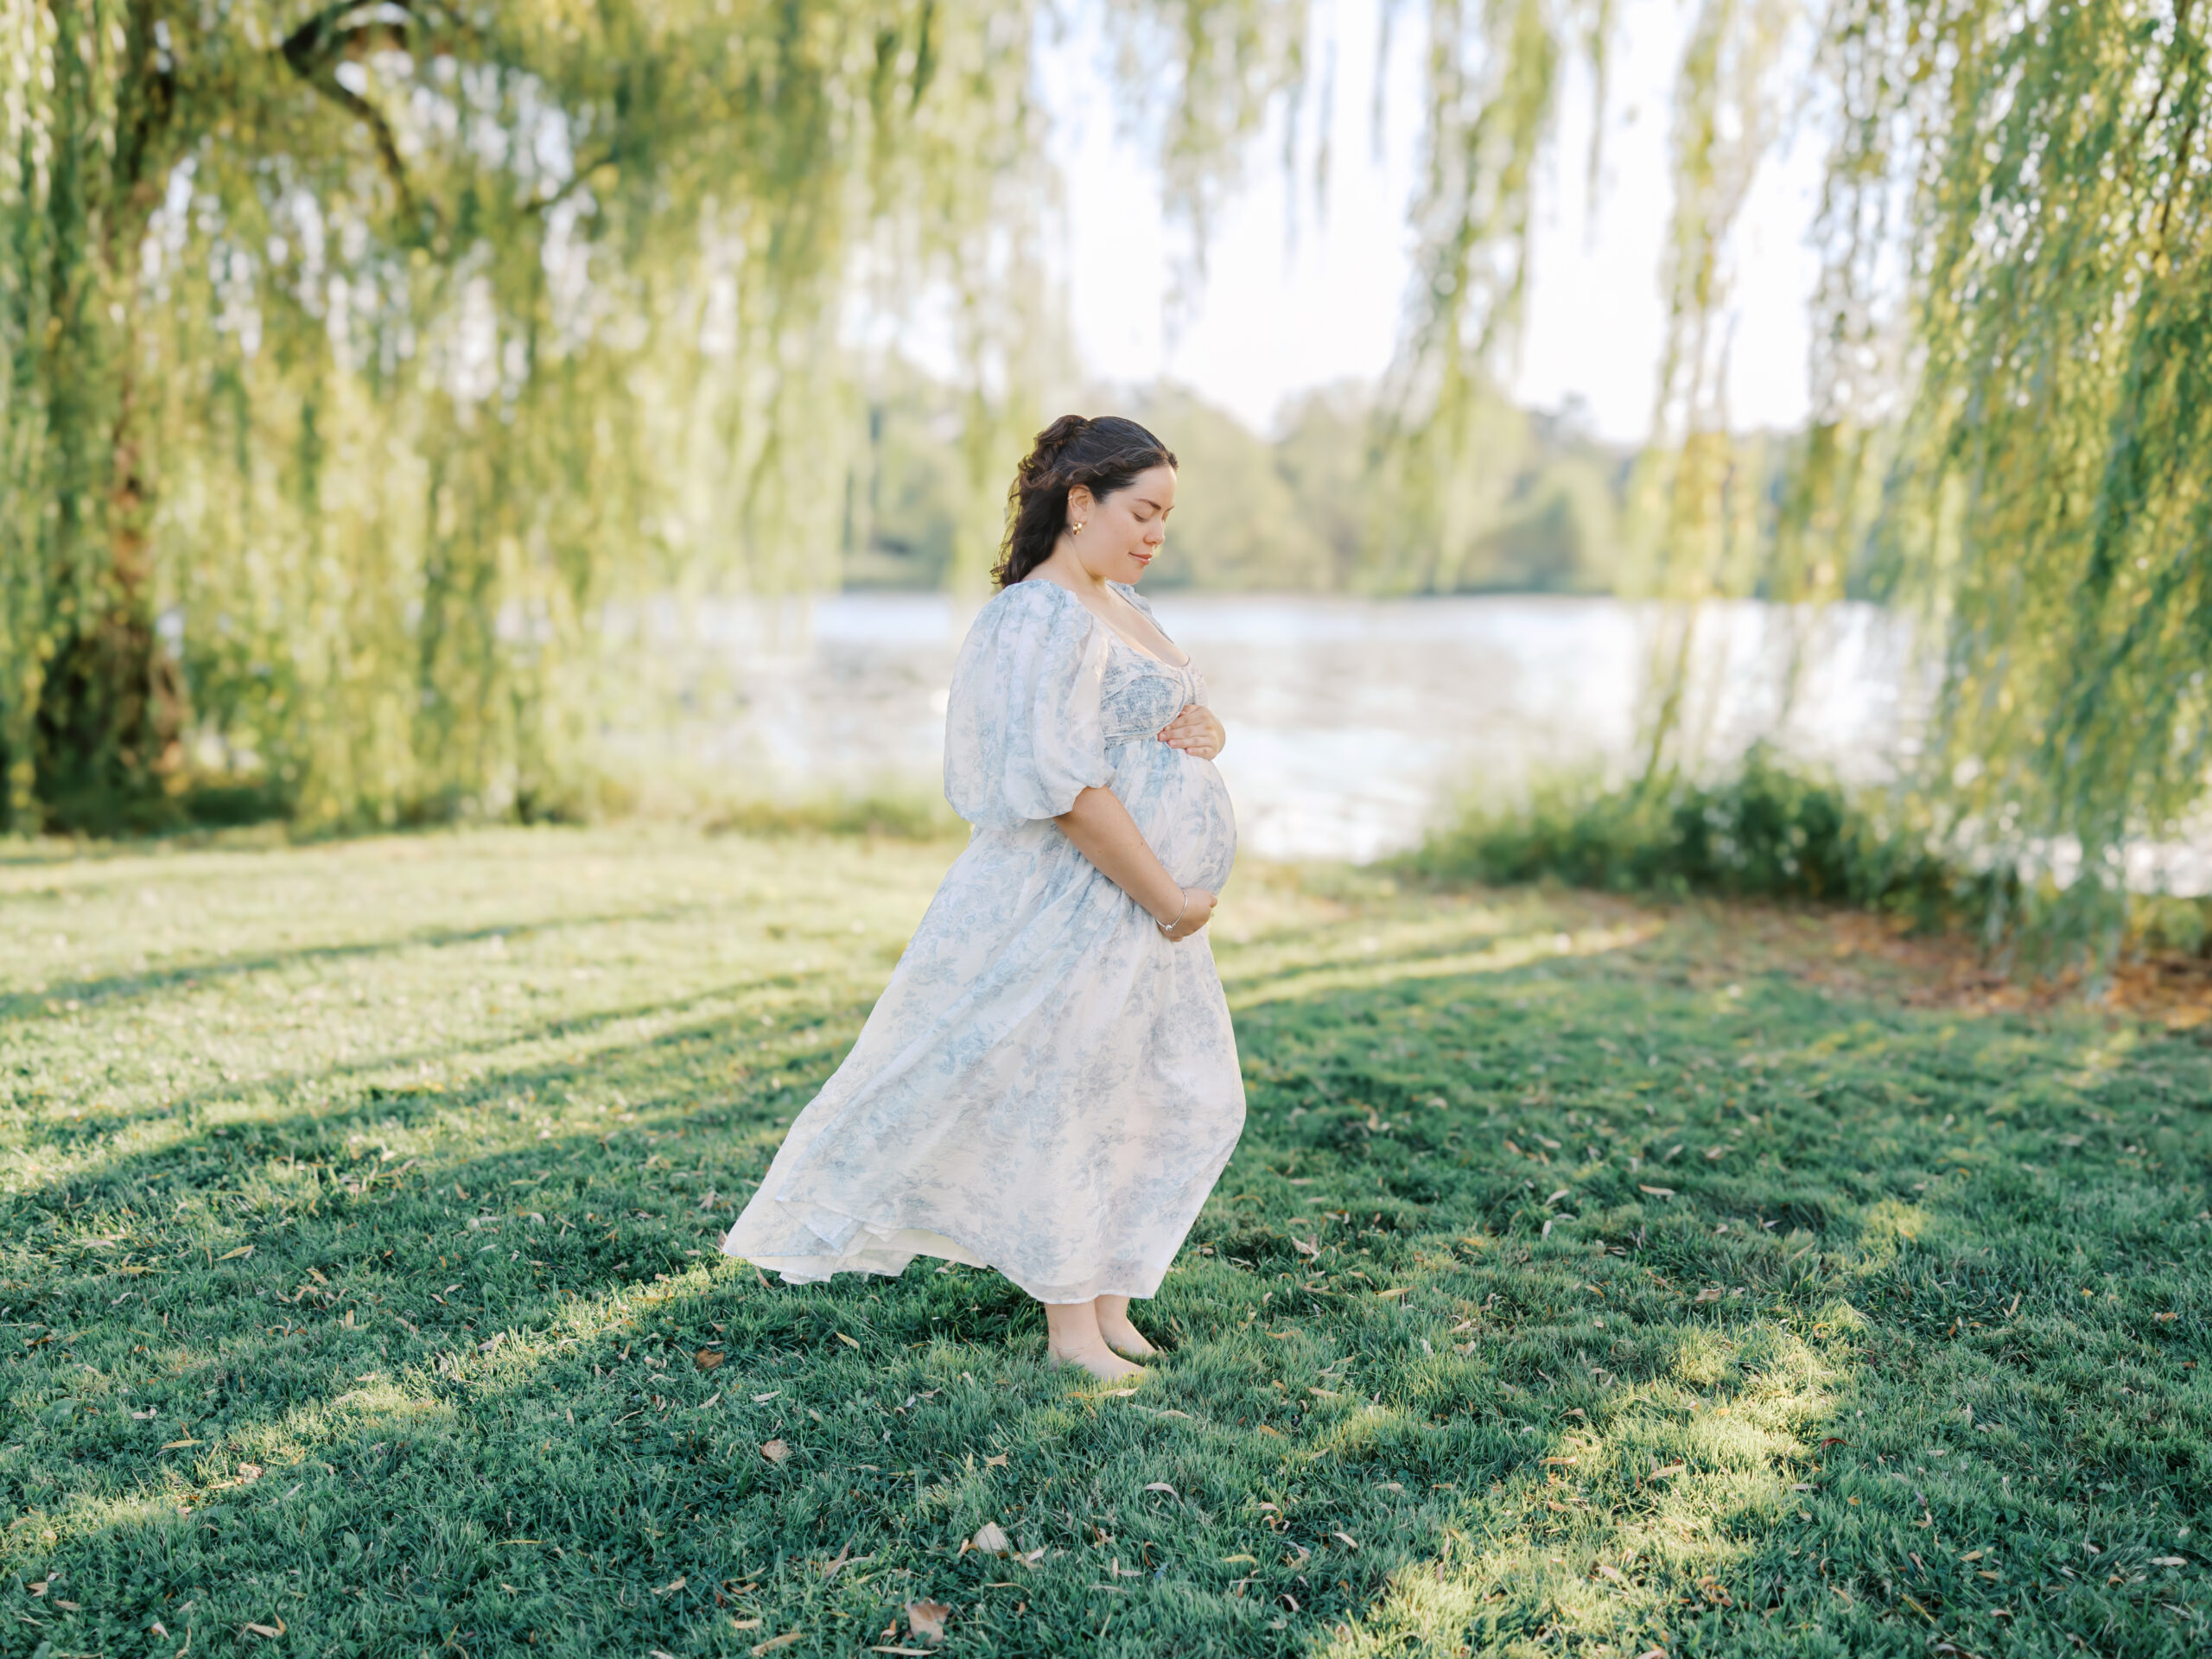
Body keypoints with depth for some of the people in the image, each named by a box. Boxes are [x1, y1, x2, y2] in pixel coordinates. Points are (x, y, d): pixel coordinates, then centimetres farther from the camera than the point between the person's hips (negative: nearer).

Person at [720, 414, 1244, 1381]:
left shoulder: (1120, 604, 14)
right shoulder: (1042, 618, -18)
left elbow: (1177, 718, 22)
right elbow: (1067, 786, -25)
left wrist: (1205, 731, -3)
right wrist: (1170, 898, -20)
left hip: (1147, 905, 10)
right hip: (1074, 904, -10)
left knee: (1181, 1097, 14)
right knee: (1059, 1099, 2)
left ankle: (1106, 1302, 27)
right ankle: (1071, 1331, 16)